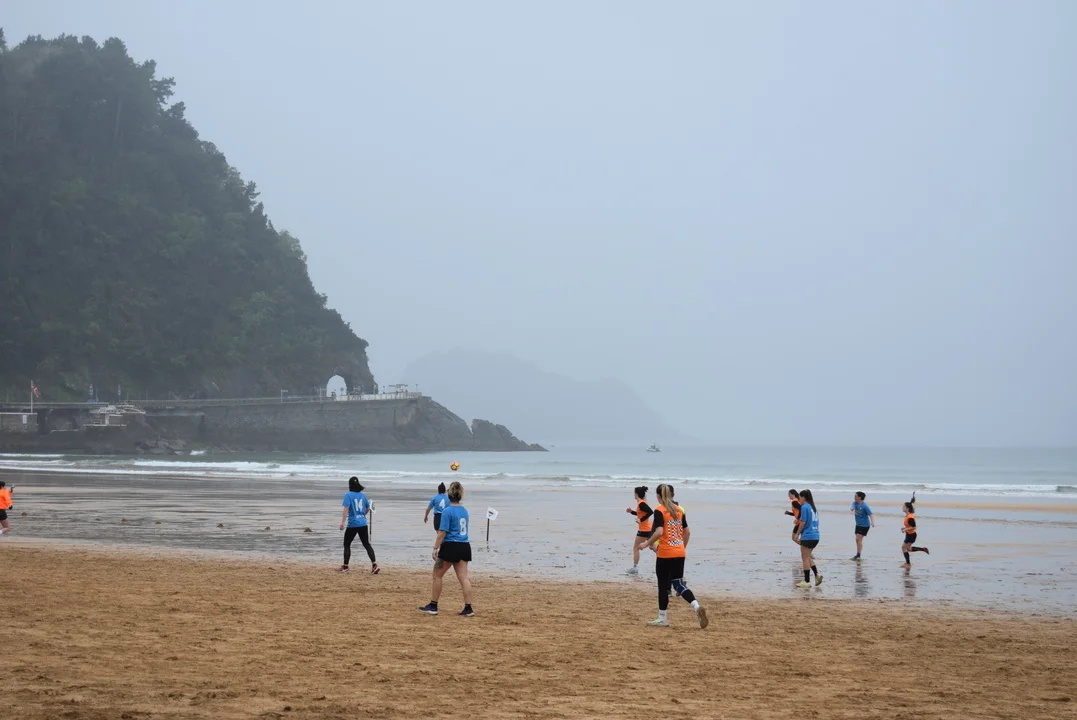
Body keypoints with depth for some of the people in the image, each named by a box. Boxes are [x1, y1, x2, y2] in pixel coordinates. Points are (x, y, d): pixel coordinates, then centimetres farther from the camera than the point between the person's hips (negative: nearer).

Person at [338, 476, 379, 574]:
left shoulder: (348, 495, -8)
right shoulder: (362, 495, 8)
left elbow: (346, 509, -18)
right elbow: (368, 508, 17)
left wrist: (343, 522, -22)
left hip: (352, 524, -5)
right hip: (363, 524, 5)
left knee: (347, 545, 10)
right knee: (367, 544, 7)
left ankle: (345, 567, 14)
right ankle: (374, 565, -5)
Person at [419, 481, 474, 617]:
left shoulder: (447, 511, -11)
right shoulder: (464, 511, 10)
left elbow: (442, 532, -15)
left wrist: (435, 548, -12)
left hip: (451, 546, -6)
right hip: (464, 546, 6)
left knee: (438, 575, 8)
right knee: (463, 577, 2)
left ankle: (433, 606, 13)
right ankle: (468, 608, -3)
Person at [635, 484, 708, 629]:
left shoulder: (659, 510, -10)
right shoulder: (679, 510, 10)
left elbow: (659, 532, -22)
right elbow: (687, 532, 13)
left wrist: (647, 543, -11)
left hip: (665, 554, -6)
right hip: (679, 553, 6)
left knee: (663, 585, 5)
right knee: (678, 583, 10)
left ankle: (662, 619, 12)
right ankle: (697, 607, -12)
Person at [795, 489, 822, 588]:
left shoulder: (804, 507, -10)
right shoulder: (814, 508, 14)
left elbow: (803, 522, -13)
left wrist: (797, 534, -4)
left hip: (807, 536, -8)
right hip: (816, 536, 8)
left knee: (805, 558, 0)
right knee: (807, 557, 19)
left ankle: (807, 581, 2)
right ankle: (817, 574, 4)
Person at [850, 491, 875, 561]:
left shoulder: (865, 506, -20)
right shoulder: (855, 503, 1)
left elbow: (871, 514, -25)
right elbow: (852, 508, -16)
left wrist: (872, 522, -40)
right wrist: (852, 509, -41)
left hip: (864, 525, -8)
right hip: (858, 524, 8)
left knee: (859, 539, -15)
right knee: (857, 540, 15)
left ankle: (858, 556, -14)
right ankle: (857, 554, 28)